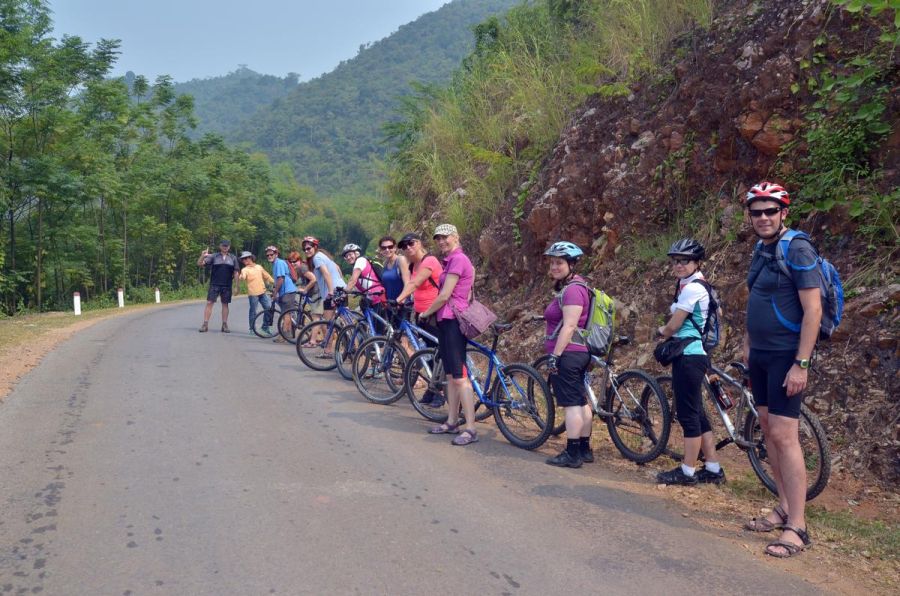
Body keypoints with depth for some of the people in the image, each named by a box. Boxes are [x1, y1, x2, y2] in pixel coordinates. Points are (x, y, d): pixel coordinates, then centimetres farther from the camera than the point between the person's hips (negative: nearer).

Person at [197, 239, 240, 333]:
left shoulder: (233, 258, 6)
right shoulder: (213, 257, 2)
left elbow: (236, 273, 7)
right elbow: (199, 264, -4)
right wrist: (202, 256, -25)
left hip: (227, 286, 1)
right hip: (214, 285, -1)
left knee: (225, 304, 7)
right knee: (209, 303, -5)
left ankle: (224, 325, 14)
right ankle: (205, 324, -2)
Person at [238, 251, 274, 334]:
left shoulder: (259, 267, 13)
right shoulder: (245, 269, -1)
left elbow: (267, 276, 20)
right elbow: (242, 278, -21)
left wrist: (275, 282, 17)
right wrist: (242, 277, -43)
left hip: (263, 292, 4)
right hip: (253, 293, -4)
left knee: (268, 308, 1)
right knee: (253, 311, 1)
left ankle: (265, 326, 16)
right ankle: (252, 328, 14)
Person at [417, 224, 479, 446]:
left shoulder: (458, 259, -13)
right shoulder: (450, 260, 18)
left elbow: (444, 295, -15)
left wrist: (425, 313, -3)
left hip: (453, 321, -11)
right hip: (445, 321, 11)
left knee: (459, 377, -11)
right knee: (451, 375, 14)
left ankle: (470, 429, -9)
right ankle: (452, 423, 23)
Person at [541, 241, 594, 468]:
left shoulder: (572, 289, -16)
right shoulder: (568, 287, 17)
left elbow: (569, 326, -22)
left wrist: (554, 355, -22)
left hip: (567, 354, -11)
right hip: (579, 353, 11)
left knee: (571, 403, -6)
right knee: (581, 402, 13)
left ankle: (572, 454, -1)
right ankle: (585, 450, 21)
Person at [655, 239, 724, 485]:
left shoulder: (692, 287, -15)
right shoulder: (688, 285, 16)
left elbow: (673, 326, -14)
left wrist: (661, 331, 6)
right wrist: (667, 331, 2)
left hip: (688, 357, -10)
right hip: (690, 355, 10)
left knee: (688, 414, -3)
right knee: (697, 414, 14)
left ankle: (688, 472, 5)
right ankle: (713, 469, 20)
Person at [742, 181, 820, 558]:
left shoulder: (797, 249, -14)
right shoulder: (761, 251, 12)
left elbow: (813, 309, -18)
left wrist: (801, 364, -21)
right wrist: (748, 345, 17)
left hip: (785, 357, -8)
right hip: (760, 355, 9)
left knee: (784, 436, -10)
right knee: (768, 431, 12)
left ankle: (797, 527, -3)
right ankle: (784, 508, 24)